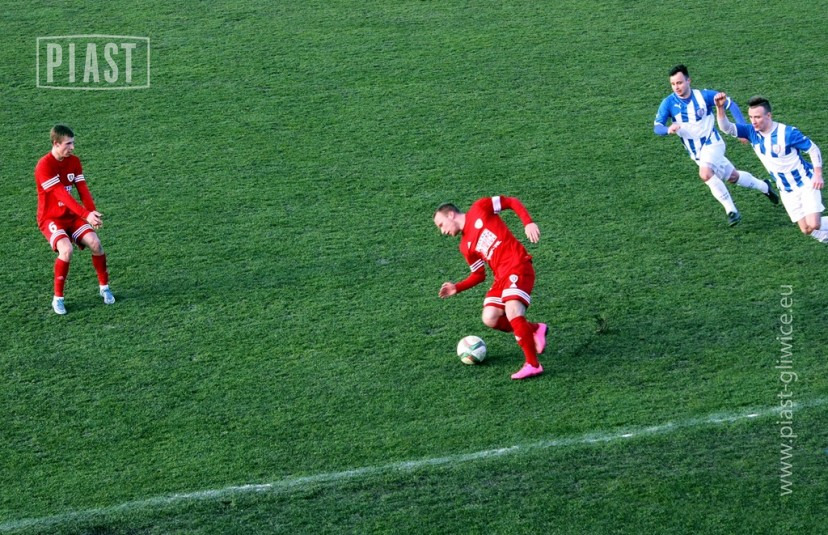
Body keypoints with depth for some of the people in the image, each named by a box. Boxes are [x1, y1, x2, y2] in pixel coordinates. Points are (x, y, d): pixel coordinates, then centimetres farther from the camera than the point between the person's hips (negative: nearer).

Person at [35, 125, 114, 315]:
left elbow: (83, 190, -5)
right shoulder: (44, 166, -21)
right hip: (51, 218, -6)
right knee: (66, 250, -30)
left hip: (72, 215, 6)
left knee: (95, 243, -16)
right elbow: (62, 195, -29)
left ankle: (104, 286, 7)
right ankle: (58, 299, -14)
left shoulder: (74, 161, 1)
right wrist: (86, 215, -36)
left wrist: (93, 212, -22)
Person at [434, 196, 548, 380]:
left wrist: (528, 223, -14)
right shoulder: (465, 246, 17)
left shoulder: (479, 209, 1)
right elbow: (478, 275, 21)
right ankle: (534, 329, 14)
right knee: (490, 319, -8)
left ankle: (532, 364, -21)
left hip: (518, 266, -7)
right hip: (501, 275, 7)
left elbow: (512, 202, 1)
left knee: (512, 310, -25)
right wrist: (457, 288, 8)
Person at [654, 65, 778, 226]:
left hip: (712, 143, -4)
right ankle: (764, 186, 41)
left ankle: (731, 211, -19)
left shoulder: (703, 95, -15)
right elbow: (657, 127, -16)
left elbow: (730, 104, -5)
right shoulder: (669, 103, -11)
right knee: (733, 176, 15)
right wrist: (668, 129, -40)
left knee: (705, 174, -30)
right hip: (696, 152, 4)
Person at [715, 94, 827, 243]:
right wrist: (720, 108, -35)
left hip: (806, 183, -5)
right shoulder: (752, 132, -10)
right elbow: (726, 127, -18)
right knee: (806, 230, 1)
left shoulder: (788, 133, -24)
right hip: (787, 191, 5)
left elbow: (813, 149, -13)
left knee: (813, 225, -17)